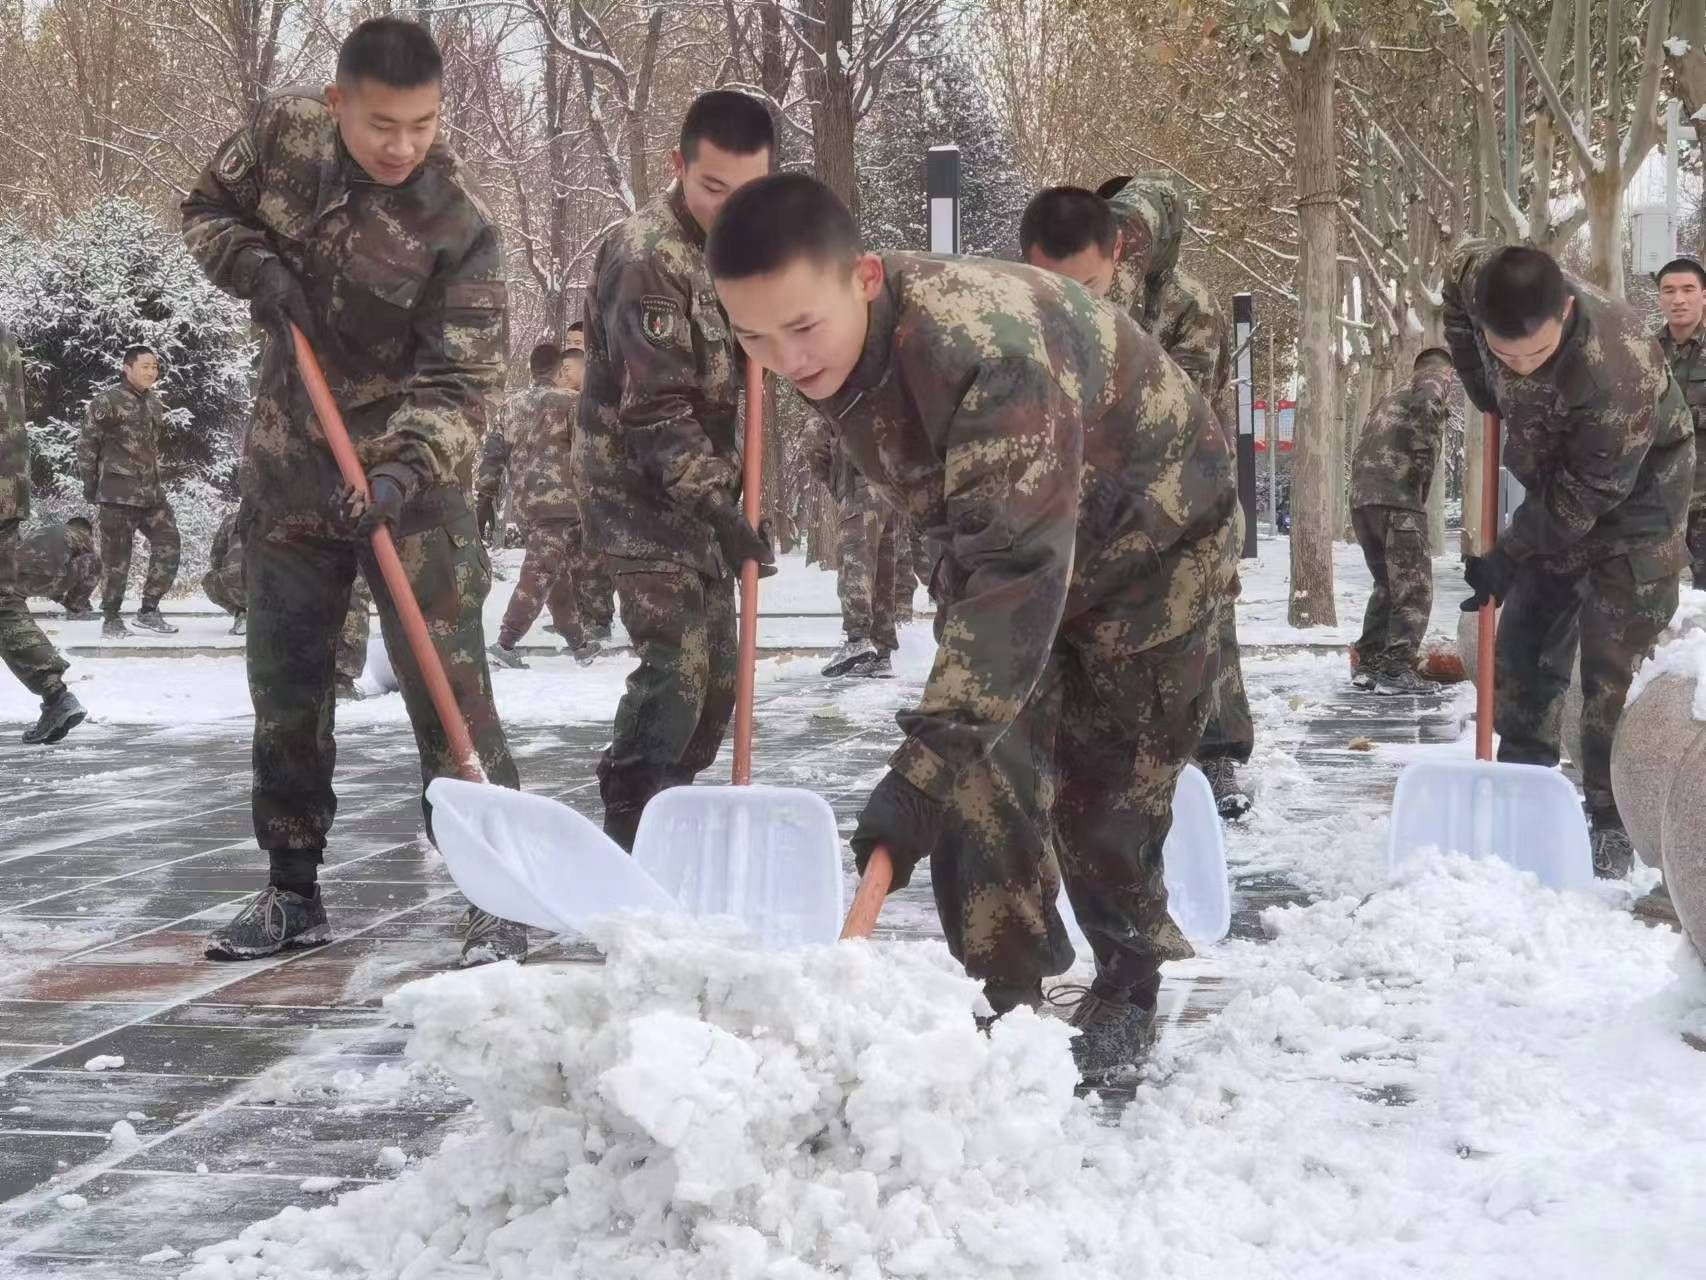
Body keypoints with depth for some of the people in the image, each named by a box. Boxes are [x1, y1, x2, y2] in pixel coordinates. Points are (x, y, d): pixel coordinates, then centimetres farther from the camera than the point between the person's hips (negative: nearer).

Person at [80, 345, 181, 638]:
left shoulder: (154, 403, 14)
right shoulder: (109, 400, -8)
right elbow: (87, 443, -6)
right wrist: (90, 482, -6)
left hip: (152, 490, 7)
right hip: (119, 491, -7)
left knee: (169, 546, 1)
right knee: (117, 555, -2)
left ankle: (148, 610, 10)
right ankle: (111, 618, 8)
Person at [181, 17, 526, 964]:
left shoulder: (459, 228, -21)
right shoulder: (282, 132, -8)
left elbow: (461, 382, -21)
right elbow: (208, 210, 9)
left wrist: (405, 471, -37)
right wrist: (253, 264, -13)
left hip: (411, 485, -5)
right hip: (287, 474, 5)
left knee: (447, 690, -10)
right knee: (283, 688, 12)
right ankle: (293, 892, 25)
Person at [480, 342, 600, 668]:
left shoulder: (512, 405, 13)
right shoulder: (569, 401, -5)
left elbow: (495, 451, 12)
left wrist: (485, 497, 15)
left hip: (523, 502, 7)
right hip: (559, 499, -7)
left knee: (559, 572, 17)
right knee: (540, 574, -9)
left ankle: (578, 643, 25)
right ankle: (505, 644, -19)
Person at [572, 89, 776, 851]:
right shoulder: (649, 260, -22)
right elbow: (654, 413, -26)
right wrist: (719, 511, -29)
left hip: (698, 488, 9)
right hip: (640, 487, -9)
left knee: (717, 667, 12)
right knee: (675, 661, -16)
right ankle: (630, 837, -13)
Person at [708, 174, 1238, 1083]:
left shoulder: (987, 352, -43)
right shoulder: (829, 345, -16)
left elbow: (1020, 566, -48)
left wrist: (927, 758, -53)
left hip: (1144, 533, -6)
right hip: (994, 530, 7)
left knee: (1108, 786, -1)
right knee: (981, 773, -5)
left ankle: (1129, 985, 20)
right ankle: (1005, 996, 4)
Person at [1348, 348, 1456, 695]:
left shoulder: (1390, 397, 30)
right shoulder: (1435, 380, 8)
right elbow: (1426, 403, -18)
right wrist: (1427, 455, -14)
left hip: (1361, 500, 8)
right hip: (1398, 498, -8)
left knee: (1387, 584, 18)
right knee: (1413, 588, -5)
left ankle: (1368, 664, 19)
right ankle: (1397, 669, -11)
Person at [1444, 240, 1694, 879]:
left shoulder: (1619, 370, -42)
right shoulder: (1483, 282, -24)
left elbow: (1582, 499, -31)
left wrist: (1508, 558, -21)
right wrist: (1481, 386, -2)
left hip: (1634, 488, -7)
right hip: (1558, 479, 7)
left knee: (1614, 660, -12)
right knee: (1523, 638, 10)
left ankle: (1613, 824, -7)